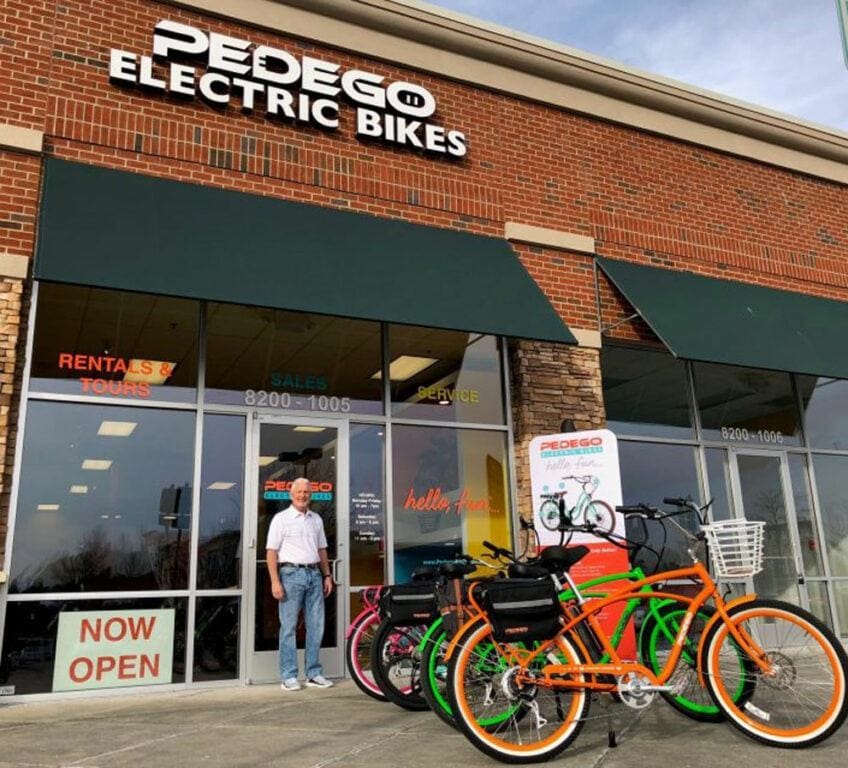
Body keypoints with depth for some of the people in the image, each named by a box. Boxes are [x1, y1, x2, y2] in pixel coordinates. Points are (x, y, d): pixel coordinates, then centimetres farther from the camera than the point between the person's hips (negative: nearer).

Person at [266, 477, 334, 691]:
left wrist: (327, 575, 13)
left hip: (314, 574, 5)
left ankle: (314, 674, 15)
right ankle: (289, 677, 7)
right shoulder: (281, 518, -1)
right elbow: (271, 551, -5)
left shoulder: (316, 519, 15)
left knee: (316, 626, 6)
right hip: (291, 574, -5)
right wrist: (275, 581, -13)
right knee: (289, 627, -1)